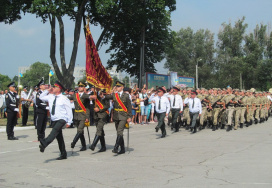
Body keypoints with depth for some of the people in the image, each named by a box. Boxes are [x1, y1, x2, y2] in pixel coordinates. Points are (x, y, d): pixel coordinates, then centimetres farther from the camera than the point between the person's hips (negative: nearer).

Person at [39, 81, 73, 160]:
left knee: (55, 130, -32)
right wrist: (47, 90, 10)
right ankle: (63, 154, 17)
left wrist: (69, 122, -7)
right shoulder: (51, 97, 10)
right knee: (59, 137, 10)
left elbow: (69, 111, -4)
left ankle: (44, 143, -54)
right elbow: (41, 97, 25)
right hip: (54, 120, 7)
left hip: (61, 119, -7)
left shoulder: (64, 99, -6)